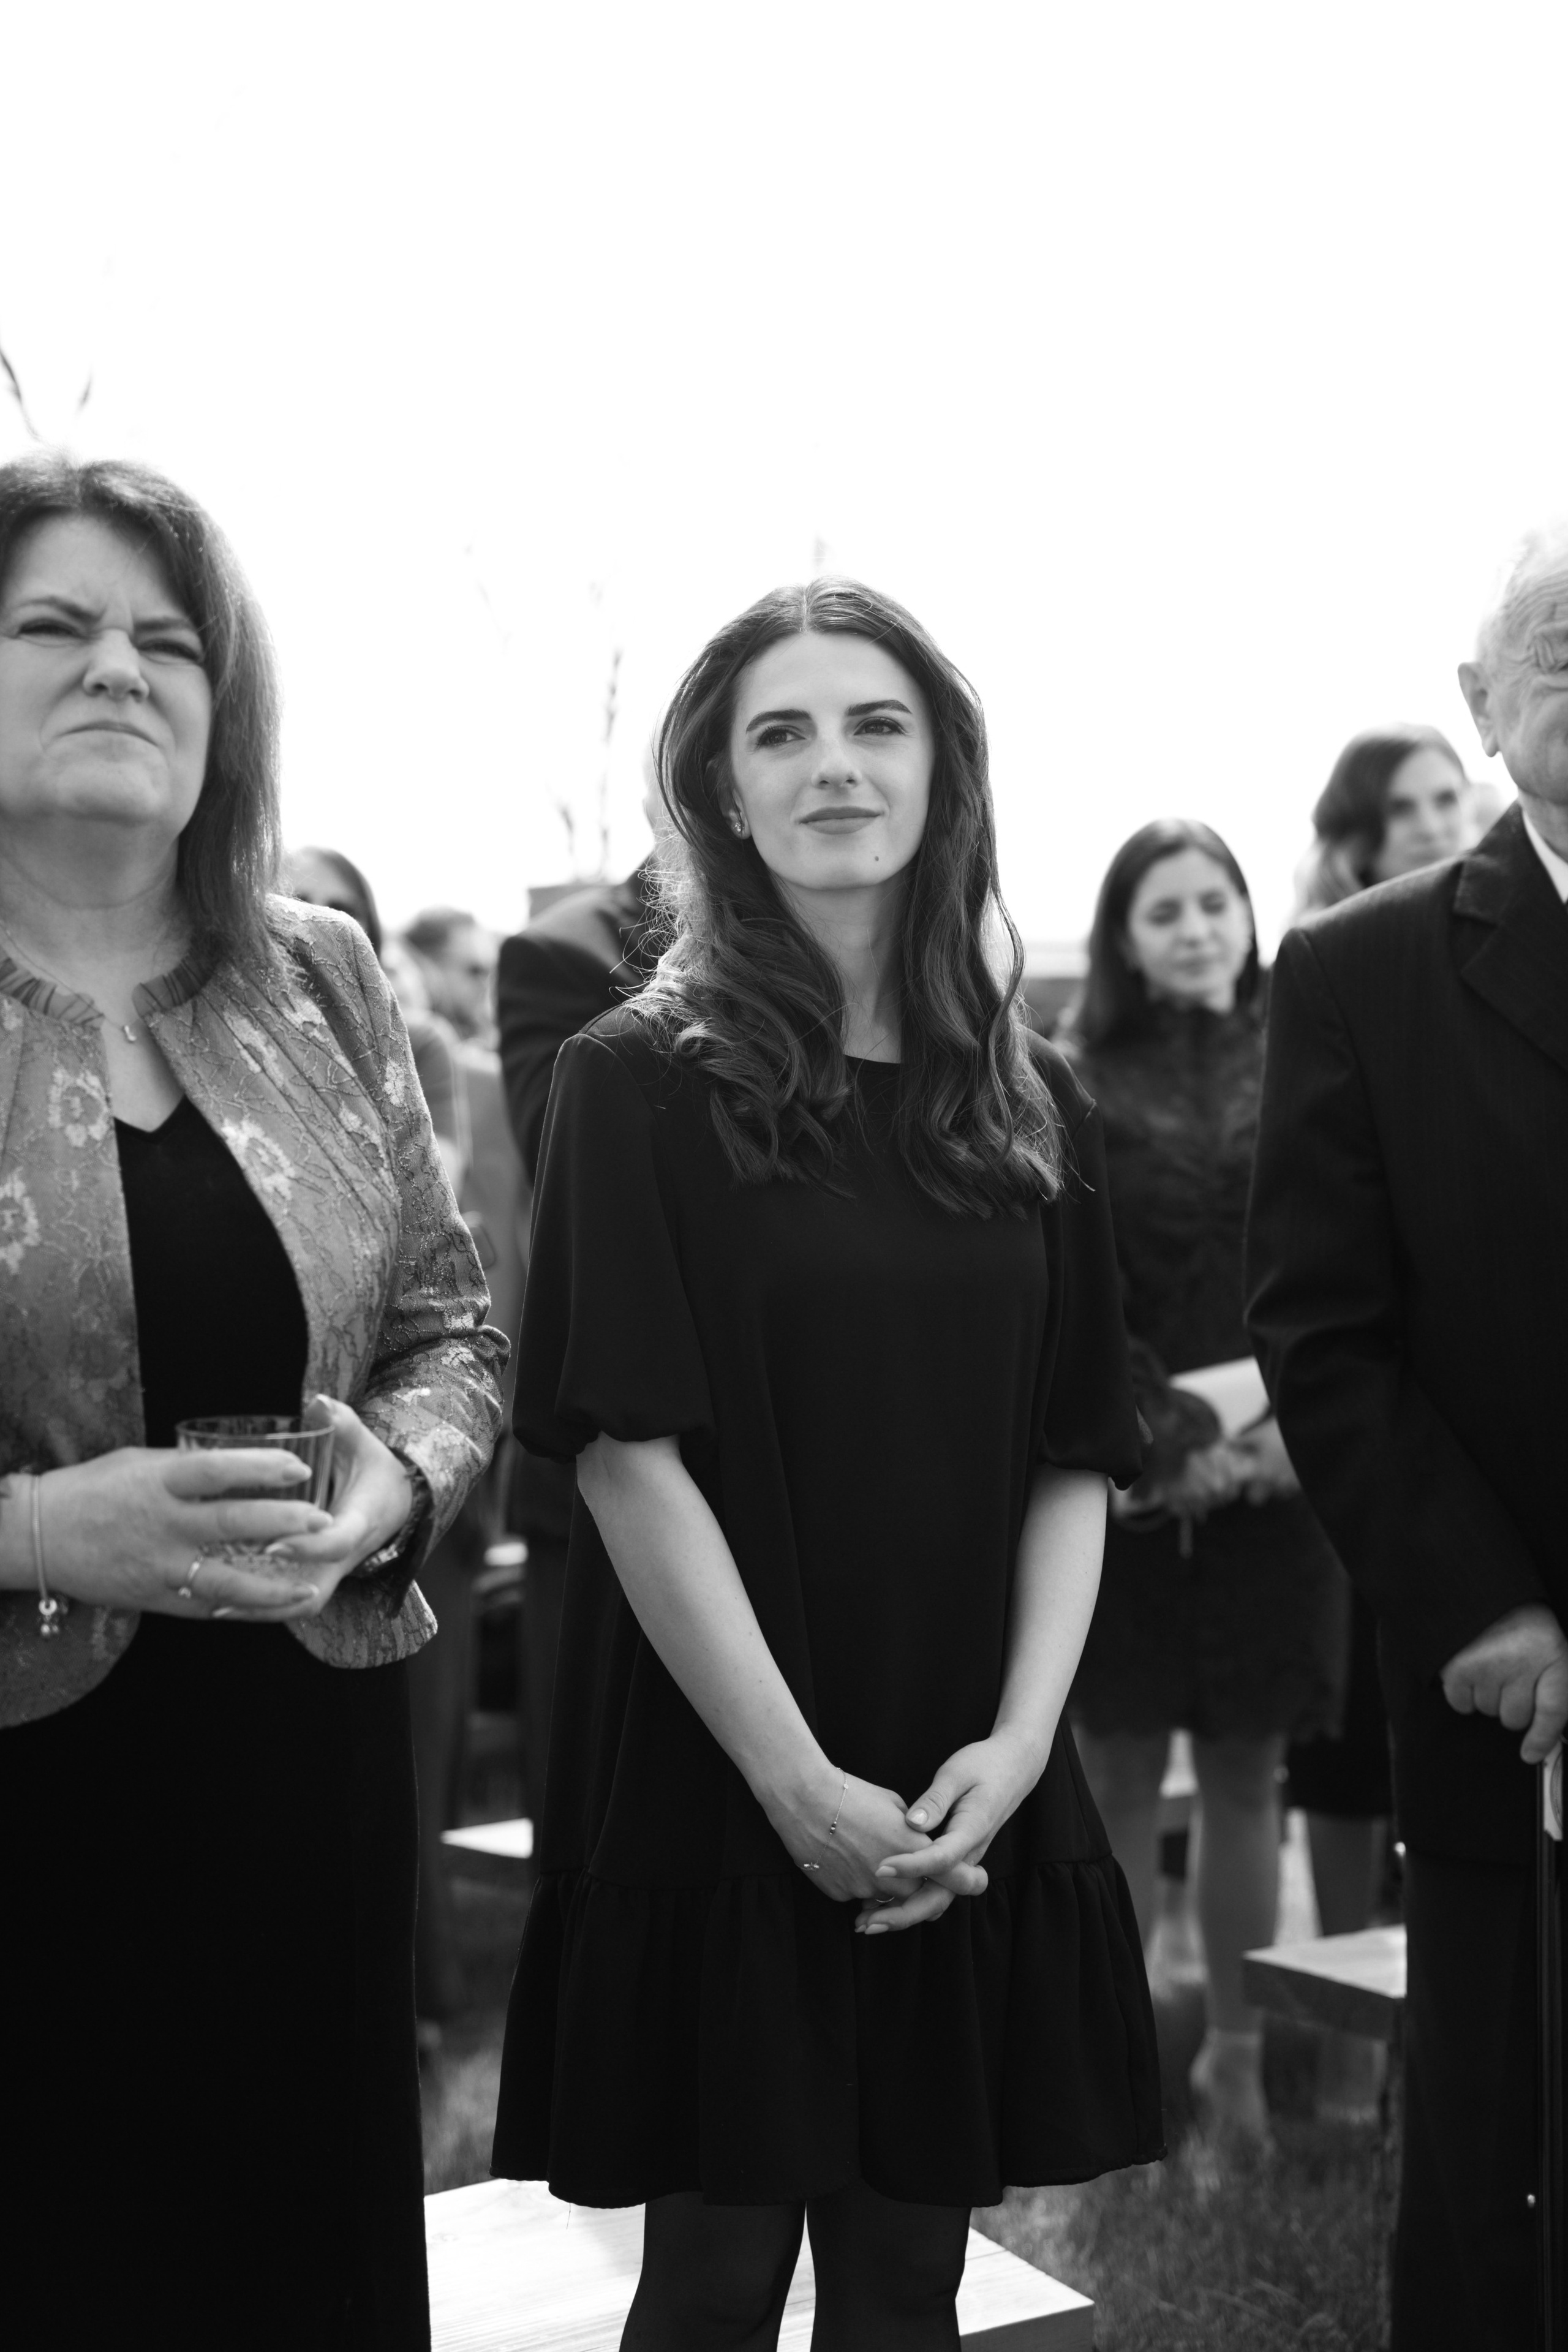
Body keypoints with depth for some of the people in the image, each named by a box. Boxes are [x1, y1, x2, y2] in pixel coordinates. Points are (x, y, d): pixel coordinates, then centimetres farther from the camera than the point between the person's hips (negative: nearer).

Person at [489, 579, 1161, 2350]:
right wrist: (799, 1781, -16)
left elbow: (1075, 1460, 6)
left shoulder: (1026, 1108, 8)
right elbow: (629, 1452, -12)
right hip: (713, 1789, -3)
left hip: (971, 1815, 4)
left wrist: (1019, 1740, -8)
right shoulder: (640, 1080, -5)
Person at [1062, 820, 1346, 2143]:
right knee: (1118, 1778, 4)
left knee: (1248, 1777, 9)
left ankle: (1238, 2052, 21)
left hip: (1277, 1478, 2)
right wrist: (1156, 1439, -14)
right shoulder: (1074, 1094, 0)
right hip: (1119, 1486, -2)